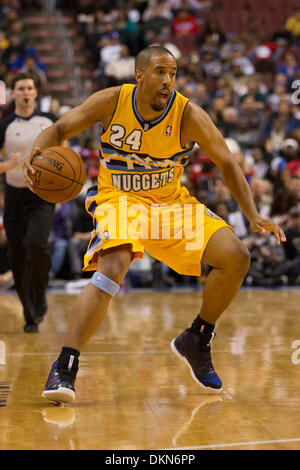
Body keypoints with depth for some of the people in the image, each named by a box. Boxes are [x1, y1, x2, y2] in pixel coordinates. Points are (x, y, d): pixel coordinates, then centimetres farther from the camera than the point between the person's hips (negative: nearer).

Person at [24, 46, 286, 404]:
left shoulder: (189, 115, -13)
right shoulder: (112, 101, -13)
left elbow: (227, 164, -7)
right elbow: (59, 129, -8)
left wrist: (253, 216, -18)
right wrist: (36, 154, -31)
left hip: (171, 203, 3)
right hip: (119, 200, -3)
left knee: (236, 257, -11)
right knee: (114, 266, -33)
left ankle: (196, 341, 11)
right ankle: (64, 368, -32)